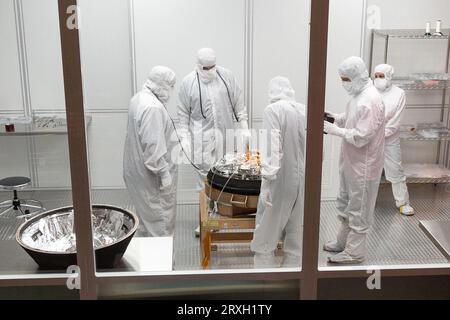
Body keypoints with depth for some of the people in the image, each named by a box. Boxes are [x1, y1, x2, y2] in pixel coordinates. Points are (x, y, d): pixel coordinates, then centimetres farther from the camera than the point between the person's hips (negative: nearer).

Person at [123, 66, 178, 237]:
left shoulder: (139, 98, 8)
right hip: (152, 175, -10)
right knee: (161, 217, 0)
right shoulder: (153, 108, -24)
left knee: (146, 214, 21)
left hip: (138, 170, 10)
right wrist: (164, 173, -22)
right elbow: (153, 145, -27)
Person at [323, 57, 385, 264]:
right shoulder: (358, 95, 6)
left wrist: (335, 130, -22)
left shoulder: (370, 101, -24)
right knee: (346, 205, 21)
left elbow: (361, 137, -27)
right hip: (351, 162, 10)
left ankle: (355, 252, 15)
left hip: (363, 166, -10)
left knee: (359, 209, 3)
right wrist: (335, 117, 1)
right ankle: (344, 242, 36)